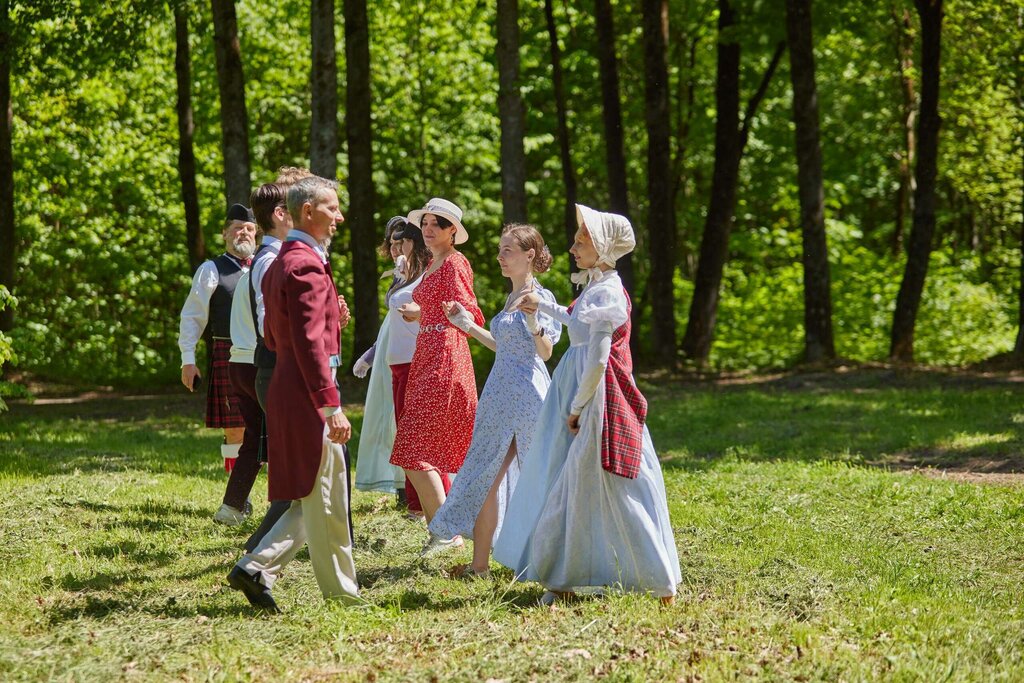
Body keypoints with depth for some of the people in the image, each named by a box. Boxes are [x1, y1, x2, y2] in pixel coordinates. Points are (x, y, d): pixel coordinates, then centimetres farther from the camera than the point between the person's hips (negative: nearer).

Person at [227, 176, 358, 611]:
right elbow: (309, 343, -21)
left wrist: (329, 318, 14)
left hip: (287, 391, 10)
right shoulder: (306, 265, -15)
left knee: (314, 500, 14)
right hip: (307, 397, -10)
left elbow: (272, 337, 22)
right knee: (323, 500, -1)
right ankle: (341, 595, 7)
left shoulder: (279, 264, 17)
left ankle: (257, 568, 6)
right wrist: (331, 406, -23)